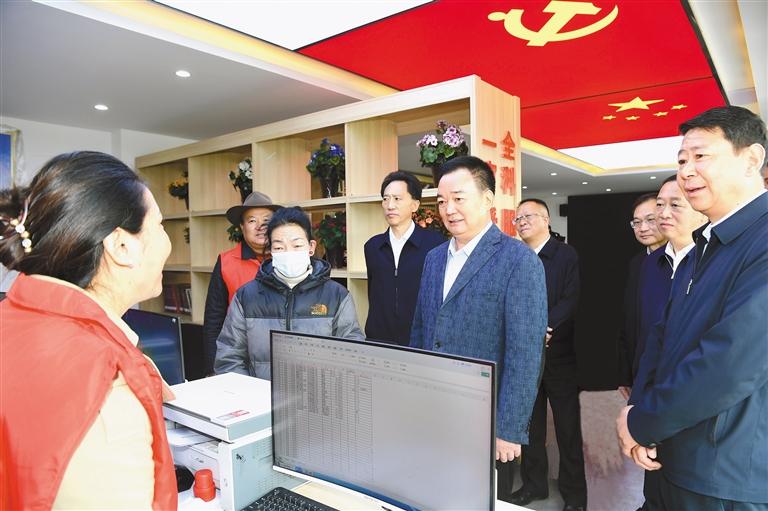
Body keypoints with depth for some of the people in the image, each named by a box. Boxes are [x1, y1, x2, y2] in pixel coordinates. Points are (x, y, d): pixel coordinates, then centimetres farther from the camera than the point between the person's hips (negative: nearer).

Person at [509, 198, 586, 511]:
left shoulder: (566, 255, -2)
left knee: (568, 427, 8)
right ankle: (534, 484, 30)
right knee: (529, 424, 14)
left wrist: (544, 326, -23)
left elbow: (571, 299, -12)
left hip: (559, 354, -3)